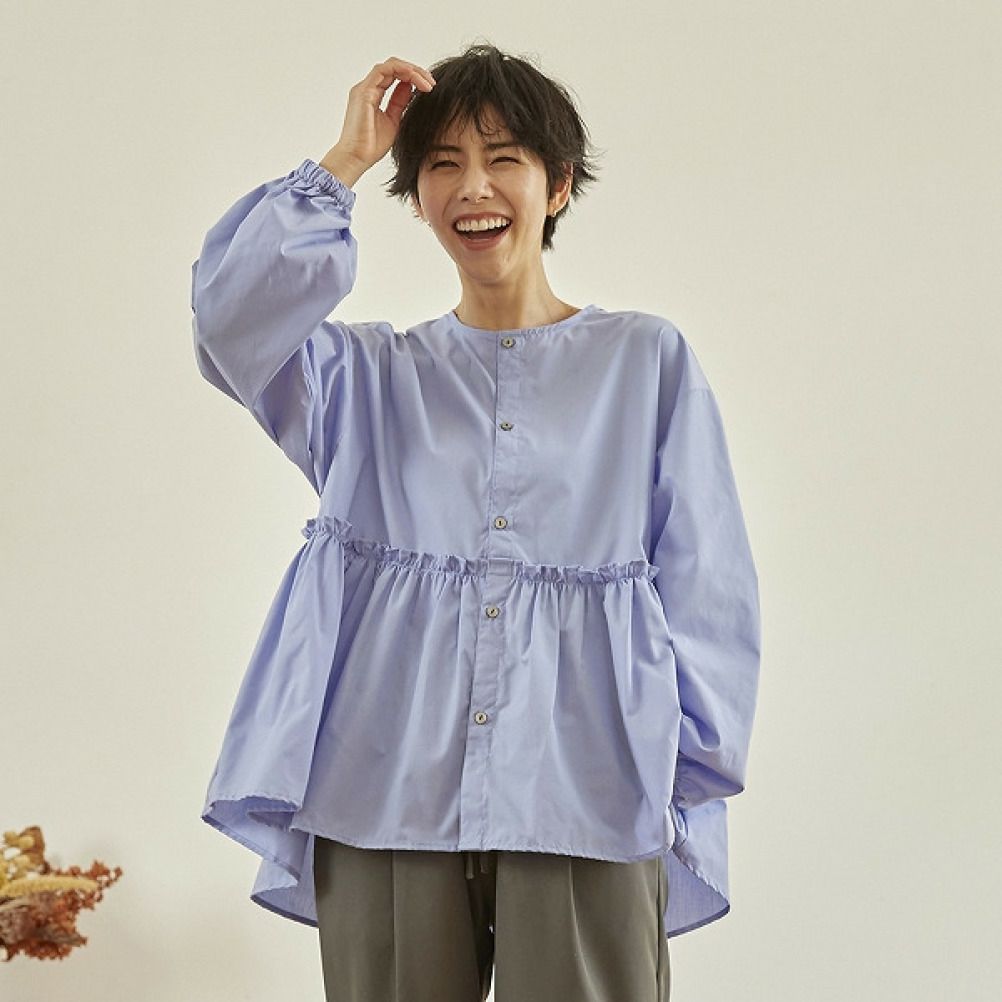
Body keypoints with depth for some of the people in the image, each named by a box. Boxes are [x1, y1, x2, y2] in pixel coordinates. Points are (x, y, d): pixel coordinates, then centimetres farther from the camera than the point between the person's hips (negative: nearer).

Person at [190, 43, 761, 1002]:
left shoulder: (648, 361, 11)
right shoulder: (368, 375, 16)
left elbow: (709, 588, 7)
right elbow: (232, 318, -5)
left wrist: (684, 778, -2)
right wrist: (344, 161, 2)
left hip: (584, 801, -1)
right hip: (388, 799, 2)